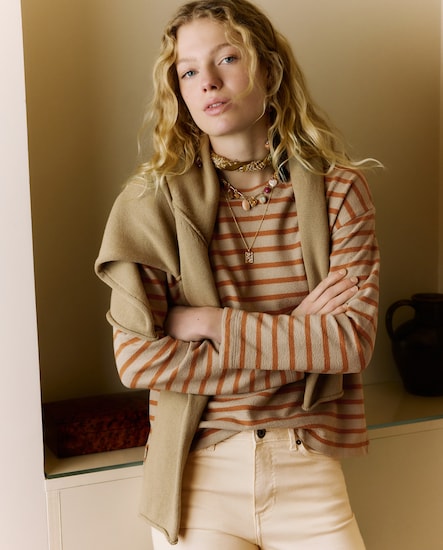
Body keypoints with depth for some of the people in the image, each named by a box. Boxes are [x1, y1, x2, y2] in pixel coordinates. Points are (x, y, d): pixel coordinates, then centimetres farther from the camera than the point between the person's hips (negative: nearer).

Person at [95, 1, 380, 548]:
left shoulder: (338, 190, -3)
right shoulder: (152, 199, -8)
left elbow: (354, 340, -10)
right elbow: (137, 357, -15)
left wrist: (212, 323, -16)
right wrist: (297, 340, -14)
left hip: (307, 468, 2)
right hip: (197, 472, -1)